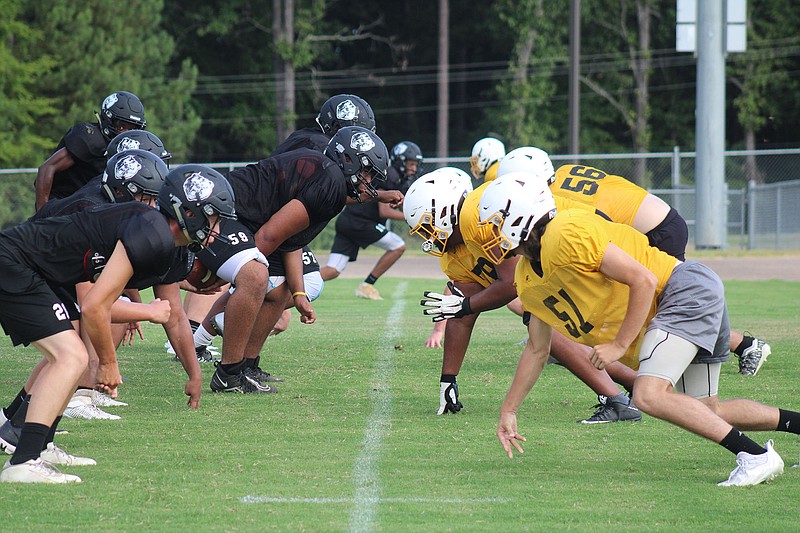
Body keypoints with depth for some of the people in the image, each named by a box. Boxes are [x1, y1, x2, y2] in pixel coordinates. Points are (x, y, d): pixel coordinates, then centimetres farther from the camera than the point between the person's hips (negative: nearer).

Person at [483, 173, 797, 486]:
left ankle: (756, 456, -22)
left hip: (686, 289, -10)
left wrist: (619, 345, -19)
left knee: (650, 396, -24)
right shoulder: (527, 281, 10)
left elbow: (643, 280, -21)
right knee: (708, 414, 14)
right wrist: (508, 412, 22)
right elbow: (537, 350, 22)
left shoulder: (566, 235, -20)